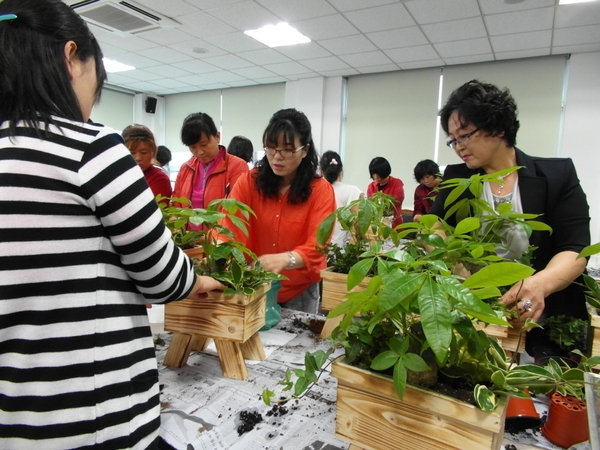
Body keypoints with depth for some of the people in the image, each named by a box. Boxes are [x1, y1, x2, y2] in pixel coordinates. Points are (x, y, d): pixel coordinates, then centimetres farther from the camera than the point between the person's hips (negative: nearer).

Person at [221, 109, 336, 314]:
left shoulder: (321, 190, -11)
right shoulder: (248, 181, -5)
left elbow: (316, 246, -20)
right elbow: (229, 225, -15)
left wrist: (284, 259, -39)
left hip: (299, 291, -1)